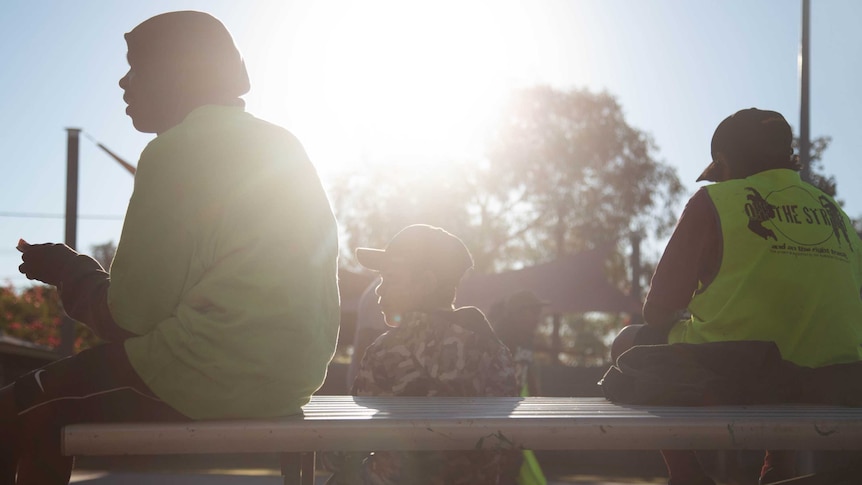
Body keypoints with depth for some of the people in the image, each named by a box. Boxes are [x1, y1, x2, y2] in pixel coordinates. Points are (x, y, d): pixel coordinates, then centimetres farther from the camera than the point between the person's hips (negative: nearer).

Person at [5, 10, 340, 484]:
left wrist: (69, 271, 9)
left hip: (218, 373, -9)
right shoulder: (283, 146, 16)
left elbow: (131, 316, -10)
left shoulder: (179, 149, -9)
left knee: (18, 413, 2)